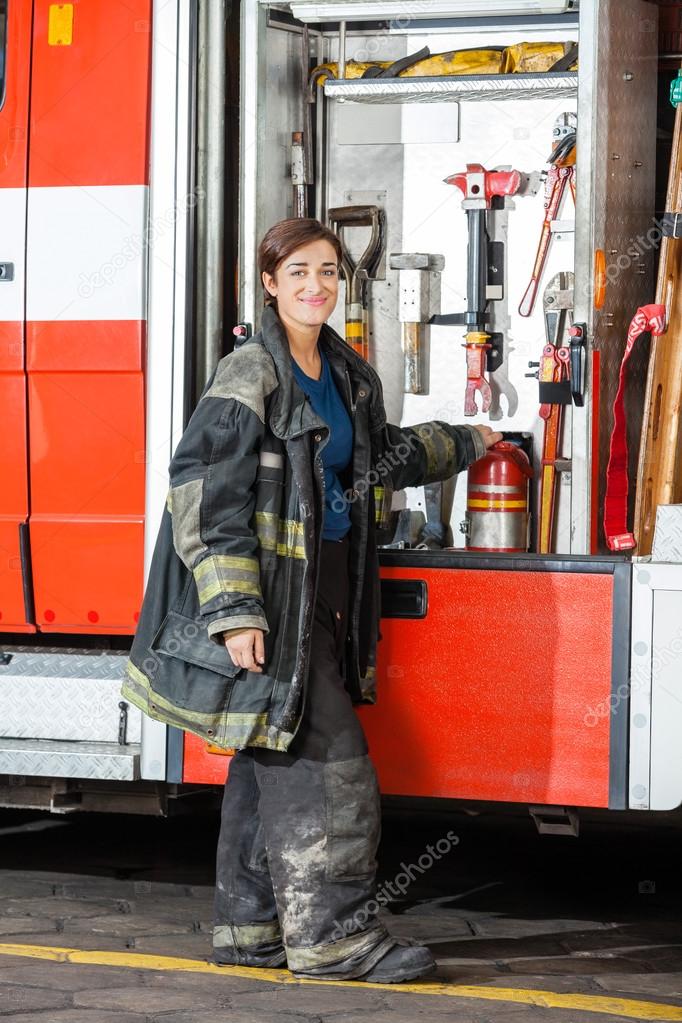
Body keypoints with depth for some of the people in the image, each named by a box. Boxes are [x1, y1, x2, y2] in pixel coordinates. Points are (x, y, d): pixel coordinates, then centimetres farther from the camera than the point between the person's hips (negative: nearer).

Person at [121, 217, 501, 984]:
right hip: (269, 598, -8)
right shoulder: (249, 374, -12)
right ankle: (332, 933, -4)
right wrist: (233, 611, -24)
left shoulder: (349, 376, 14)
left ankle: (252, 928, 18)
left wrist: (460, 445, 45)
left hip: (321, 599, 8)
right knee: (322, 759, -9)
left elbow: (380, 456, 34)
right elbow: (204, 491, -18)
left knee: (272, 763, 12)